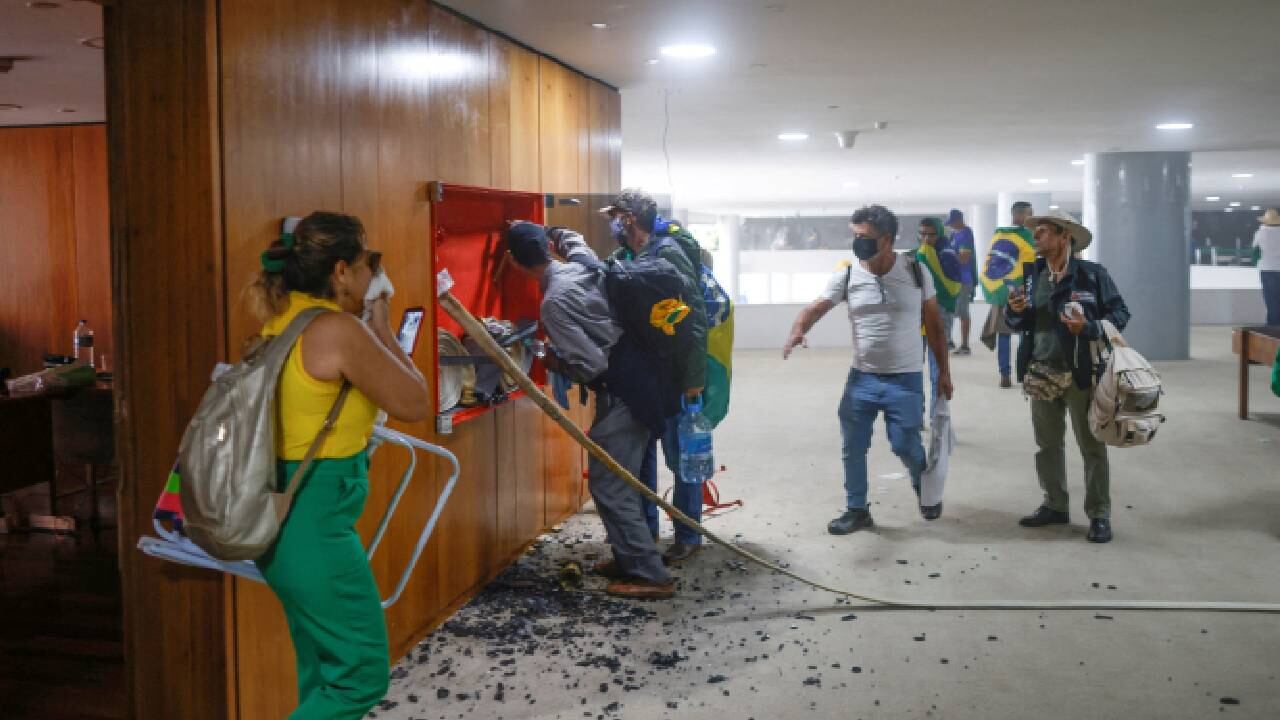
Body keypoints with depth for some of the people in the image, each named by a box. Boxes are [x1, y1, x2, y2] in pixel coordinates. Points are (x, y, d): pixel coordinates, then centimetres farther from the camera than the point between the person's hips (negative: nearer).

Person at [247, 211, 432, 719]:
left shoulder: (281, 321, 7)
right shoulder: (339, 330, -19)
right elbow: (415, 405, -11)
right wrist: (382, 329, -1)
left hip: (283, 516, 10)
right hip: (315, 524, -10)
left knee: (323, 669, 21)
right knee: (361, 674, 2)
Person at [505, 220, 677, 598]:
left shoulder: (554, 302, -19)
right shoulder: (582, 262, 5)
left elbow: (592, 364, -21)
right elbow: (570, 238, 32)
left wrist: (554, 362, -4)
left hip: (622, 392, -9)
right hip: (638, 379, 9)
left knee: (608, 486, -2)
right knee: (619, 481, 19)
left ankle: (649, 575, 0)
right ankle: (630, 558, 28)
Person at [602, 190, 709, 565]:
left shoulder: (669, 254, -15)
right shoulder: (621, 258, 9)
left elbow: (695, 316, -19)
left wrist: (694, 376, -21)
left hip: (672, 376, -8)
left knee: (680, 457, 3)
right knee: (638, 454, 16)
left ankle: (688, 537, 15)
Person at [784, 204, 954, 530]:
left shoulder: (915, 271, -4)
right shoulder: (847, 276, -4)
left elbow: (933, 321, 4)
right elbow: (816, 308, -13)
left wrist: (944, 370, 5)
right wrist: (798, 330, -36)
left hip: (905, 379, -2)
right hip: (862, 378, 2)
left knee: (906, 445, 1)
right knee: (853, 447, 6)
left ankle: (925, 487, 33)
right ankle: (857, 510, 23)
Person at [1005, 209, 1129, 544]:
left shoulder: (1092, 273, -8)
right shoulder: (1030, 273, 6)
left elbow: (1120, 313, -6)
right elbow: (1018, 325, 11)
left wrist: (1090, 328, -22)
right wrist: (1016, 310, -11)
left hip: (1080, 374, -5)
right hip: (1041, 374, 5)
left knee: (1092, 445, 3)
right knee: (1047, 443, 14)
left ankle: (1099, 514, 12)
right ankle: (1055, 506, 27)